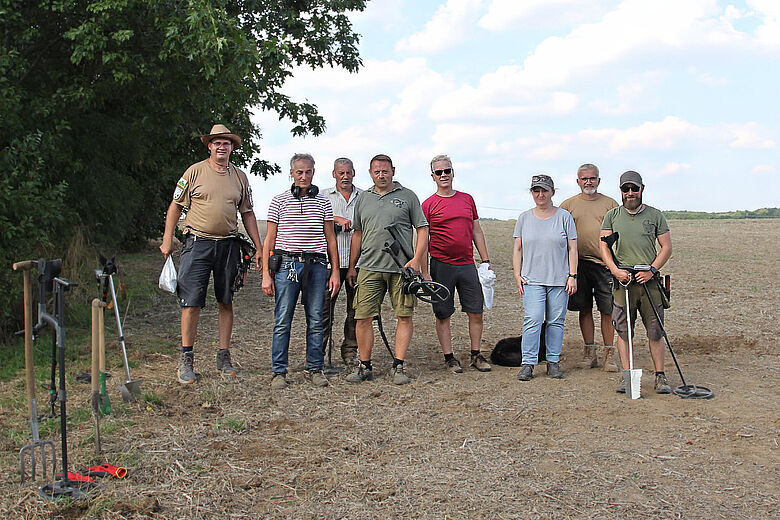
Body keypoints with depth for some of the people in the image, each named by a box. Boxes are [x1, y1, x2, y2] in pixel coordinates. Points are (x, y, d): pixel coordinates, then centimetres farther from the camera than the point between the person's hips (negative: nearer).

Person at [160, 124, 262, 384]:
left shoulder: (240, 177, 11)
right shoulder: (195, 172, 2)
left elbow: (247, 213, 16)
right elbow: (175, 206, 5)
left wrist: (259, 248, 11)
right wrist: (167, 241, -2)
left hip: (228, 244, 3)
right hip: (198, 243, -3)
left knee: (226, 302, 6)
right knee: (191, 302, -5)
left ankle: (224, 357, 15)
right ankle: (186, 360, 4)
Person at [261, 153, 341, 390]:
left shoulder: (323, 202, 11)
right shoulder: (279, 201, 6)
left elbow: (330, 239, 12)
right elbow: (269, 239, 6)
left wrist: (335, 272, 7)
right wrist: (266, 274, -1)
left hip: (316, 266, 2)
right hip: (287, 264, -1)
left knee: (316, 321, 4)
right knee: (282, 322, -1)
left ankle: (315, 369, 16)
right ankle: (279, 372, 7)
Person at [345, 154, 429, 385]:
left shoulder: (408, 196, 7)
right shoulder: (363, 198, 15)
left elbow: (422, 229, 4)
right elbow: (357, 234, 20)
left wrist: (416, 259, -8)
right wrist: (352, 267, 17)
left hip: (401, 268, -2)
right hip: (369, 268, 2)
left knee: (404, 316, 0)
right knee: (363, 316, -2)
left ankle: (398, 366, 9)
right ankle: (364, 366, 10)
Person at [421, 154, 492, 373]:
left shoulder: (467, 199, 11)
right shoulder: (428, 205, -1)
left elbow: (477, 231, 16)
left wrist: (486, 260, 11)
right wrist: (425, 273, -8)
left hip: (467, 264, 3)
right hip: (441, 265, -3)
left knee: (476, 312, 5)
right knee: (443, 314, 3)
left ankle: (476, 356, 18)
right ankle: (449, 357, 15)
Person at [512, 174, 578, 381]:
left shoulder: (564, 216, 5)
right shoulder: (524, 218, 10)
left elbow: (572, 248, 4)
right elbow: (517, 249, 12)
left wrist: (573, 276, -3)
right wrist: (517, 275, 3)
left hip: (559, 279, 0)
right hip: (532, 279, 0)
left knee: (556, 321, 4)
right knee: (532, 320, -11)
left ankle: (553, 362, 14)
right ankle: (528, 363, -6)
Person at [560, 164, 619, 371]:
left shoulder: (610, 204, 9)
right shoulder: (568, 205, 9)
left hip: (605, 263, -1)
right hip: (579, 264, 1)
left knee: (607, 310, 0)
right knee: (585, 309, 6)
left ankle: (609, 354, 8)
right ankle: (589, 353, 15)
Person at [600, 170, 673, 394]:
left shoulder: (655, 215, 8)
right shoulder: (612, 216, 9)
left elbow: (666, 247, 7)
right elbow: (604, 246, 5)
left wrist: (652, 269, -7)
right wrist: (615, 270, -11)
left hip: (649, 280, 0)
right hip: (622, 280, 1)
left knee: (655, 330, 1)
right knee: (623, 330, 1)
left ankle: (660, 376, 9)